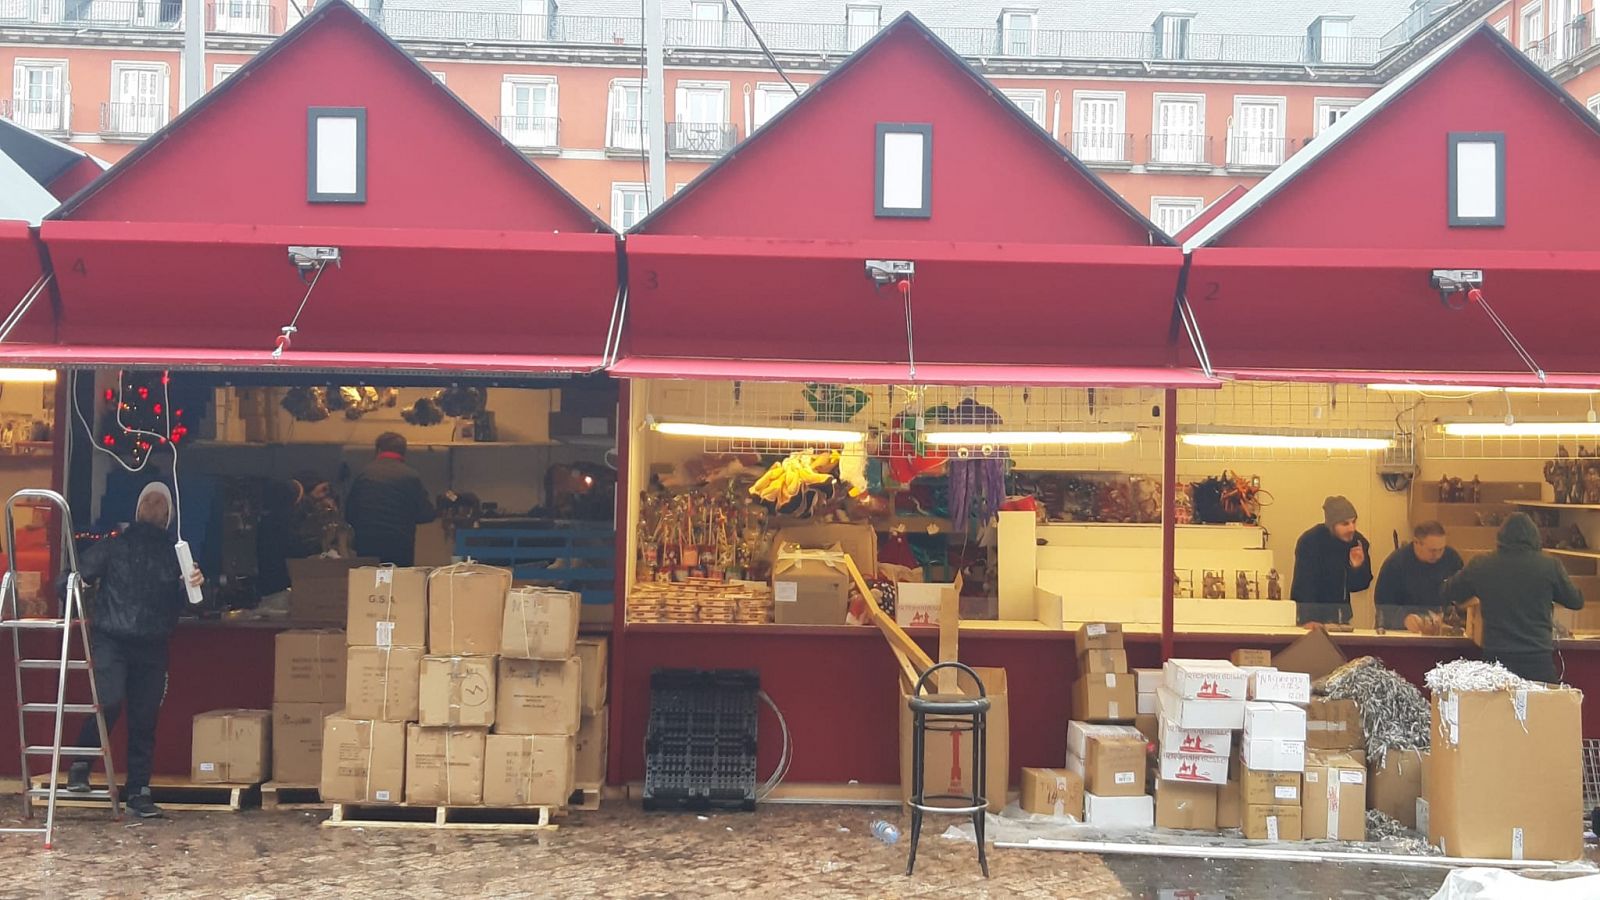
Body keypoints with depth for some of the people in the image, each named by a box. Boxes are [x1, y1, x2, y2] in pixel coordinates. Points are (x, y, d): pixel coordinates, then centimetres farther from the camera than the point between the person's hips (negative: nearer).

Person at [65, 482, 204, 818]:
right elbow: (77, 575, 0)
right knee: (109, 702, -21)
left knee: (145, 720, 5)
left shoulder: (174, 553, 10)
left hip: (152, 648, 2)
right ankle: (81, 764, 1)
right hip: (110, 639, -2)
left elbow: (181, 603, 4)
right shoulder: (114, 545, 6)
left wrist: (193, 585, -17)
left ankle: (138, 791, 15)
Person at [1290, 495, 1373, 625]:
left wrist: (1358, 568, -21)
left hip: (1340, 614, 5)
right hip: (1310, 613, -5)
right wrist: (1308, 620, -40)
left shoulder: (1359, 541, -5)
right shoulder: (1309, 542, -21)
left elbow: (1357, 585, 0)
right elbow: (1304, 585, -29)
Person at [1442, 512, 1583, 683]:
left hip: (1495, 657, 1)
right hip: (1538, 659, -1)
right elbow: (1577, 601, 11)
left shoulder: (1480, 566, 0)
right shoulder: (1550, 565, -3)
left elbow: (1448, 594, 15)